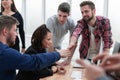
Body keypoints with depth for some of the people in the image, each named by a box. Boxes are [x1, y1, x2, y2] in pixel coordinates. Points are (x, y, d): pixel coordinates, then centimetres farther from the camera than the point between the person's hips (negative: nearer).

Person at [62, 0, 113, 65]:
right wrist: (72, 42, -58)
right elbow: (75, 34, -37)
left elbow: (107, 41, -19)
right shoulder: (81, 23, -16)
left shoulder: (104, 21, -17)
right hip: (85, 56, 1)